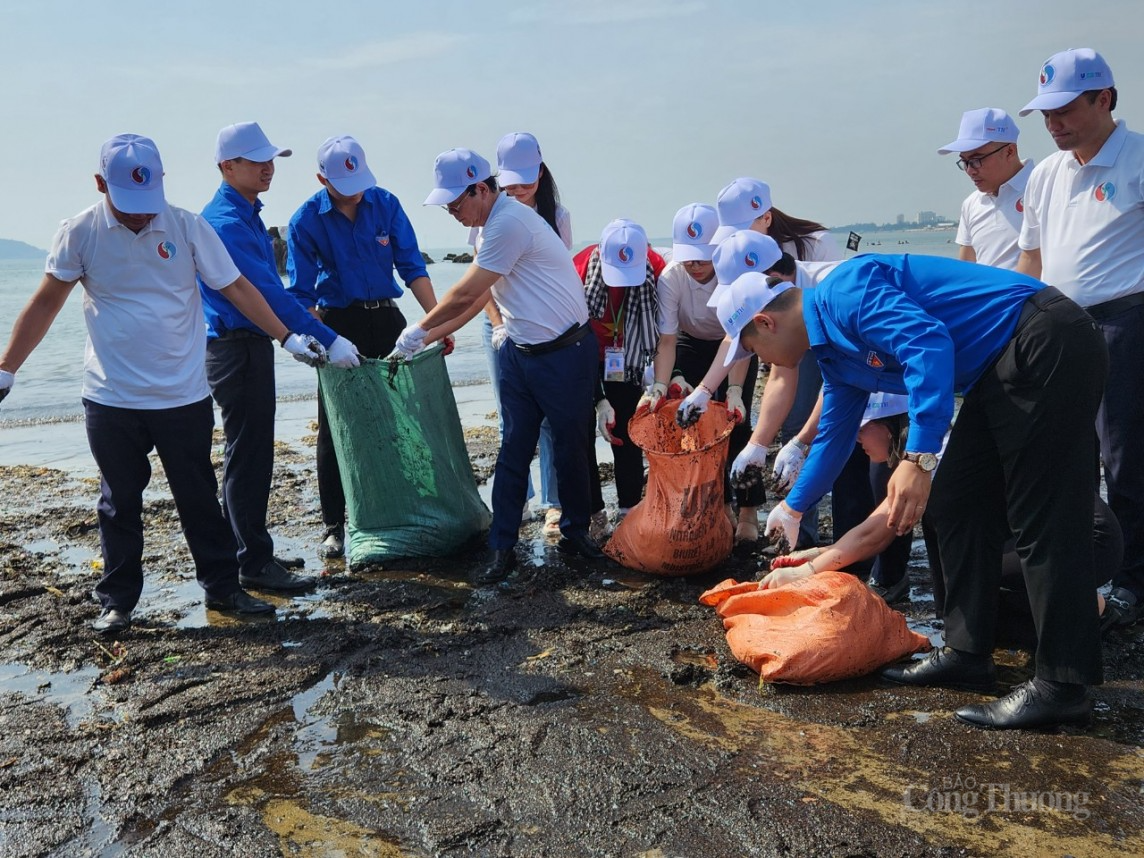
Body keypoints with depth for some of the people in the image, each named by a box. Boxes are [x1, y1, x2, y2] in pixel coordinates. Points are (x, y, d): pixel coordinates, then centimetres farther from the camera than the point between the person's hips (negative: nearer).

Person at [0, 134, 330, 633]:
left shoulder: (187, 227, -4)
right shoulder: (80, 233, -4)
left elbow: (236, 288, 0)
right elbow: (45, 304, 1)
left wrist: (288, 338, -2)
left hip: (183, 398, 0)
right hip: (111, 400, 0)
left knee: (199, 498, 11)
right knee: (120, 503, 11)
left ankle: (223, 587, 23)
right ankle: (117, 601, 25)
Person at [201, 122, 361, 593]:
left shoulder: (247, 213, 14)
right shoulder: (226, 222, -17)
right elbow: (267, 292, -24)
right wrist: (328, 339, -25)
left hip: (250, 346, 10)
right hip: (237, 350, -10)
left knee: (248, 456, 17)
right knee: (249, 459, -3)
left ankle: (236, 549, 29)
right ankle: (256, 563, 6)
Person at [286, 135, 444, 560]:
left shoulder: (385, 204, -2)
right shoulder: (306, 221, -9)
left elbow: (412, 267, -2)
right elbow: (301, 294, -8)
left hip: (386, 320, 3)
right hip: (337, 326, -2)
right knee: (335, 429, 1)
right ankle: (334, 525, 11)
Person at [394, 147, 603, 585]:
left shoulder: (509, 223, -21)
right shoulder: (494, 226, 8)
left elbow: (464, 294, -17)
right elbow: (477, 299, 15)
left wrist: (419, 329, -3)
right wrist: (427, 339, 13)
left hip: (565, 354, -8)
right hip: (519, 352, 8)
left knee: (572, 449, 7)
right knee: (512, 451, 5)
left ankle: (575, 533, 25)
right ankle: (501, 548, 10)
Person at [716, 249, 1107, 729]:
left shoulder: (843, 290, -15)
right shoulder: (833, 354, 15)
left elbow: (929, 343, -29)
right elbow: (834, 436, 28)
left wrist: (919, 457, -32)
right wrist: (793, 507, 41)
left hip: (1047, 346, -10)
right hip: (999, 374, 10)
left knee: (1041, 519, -10)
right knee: (959, 507, 11)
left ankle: (1062, 686, -4)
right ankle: (967, 653, 18)